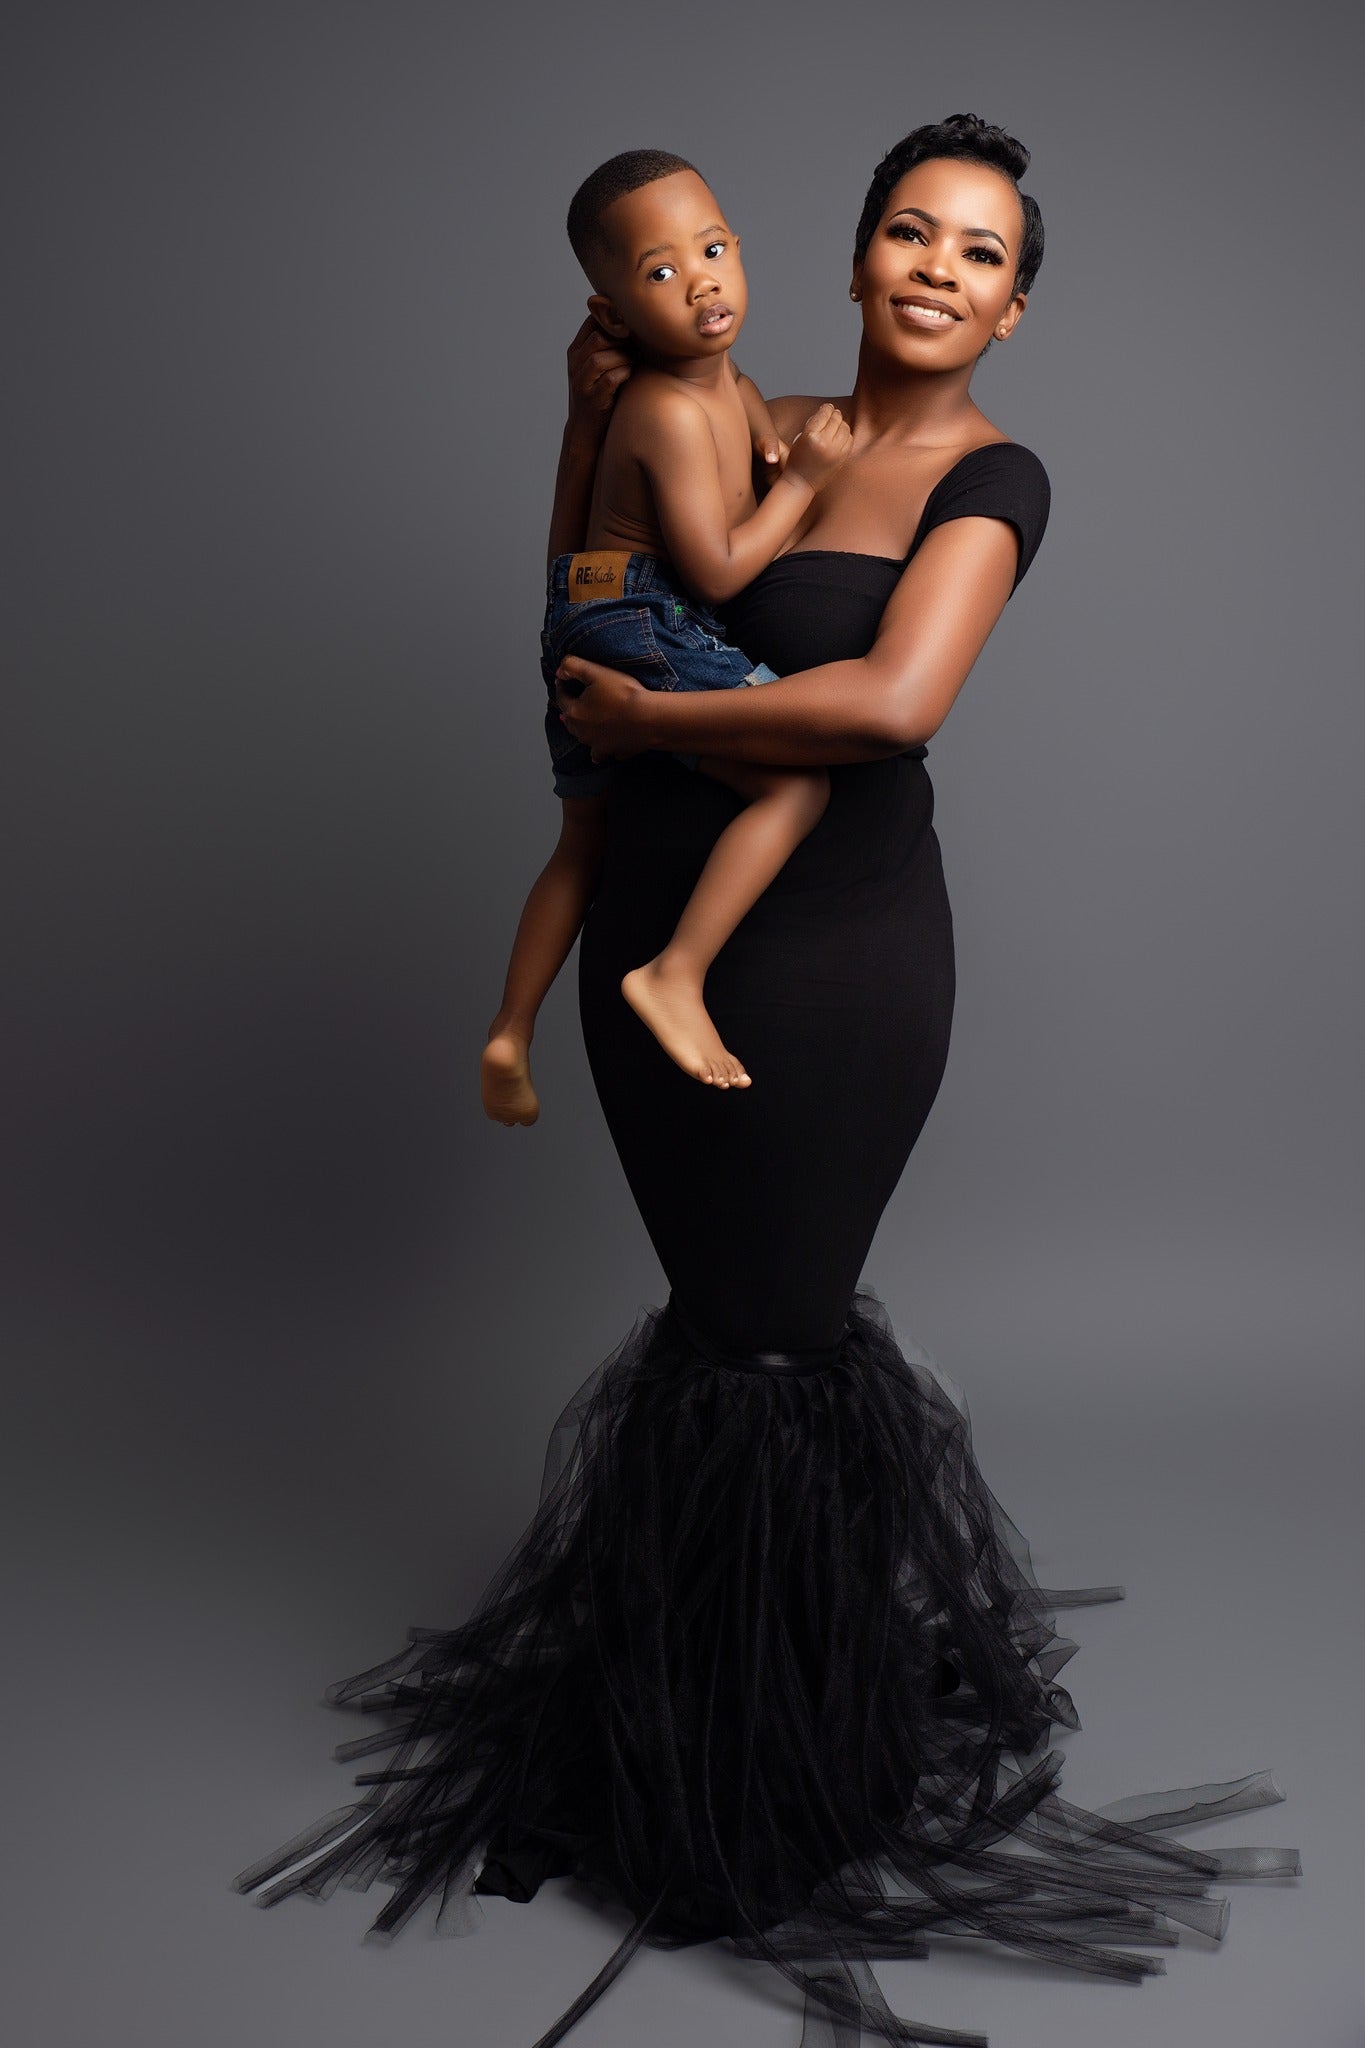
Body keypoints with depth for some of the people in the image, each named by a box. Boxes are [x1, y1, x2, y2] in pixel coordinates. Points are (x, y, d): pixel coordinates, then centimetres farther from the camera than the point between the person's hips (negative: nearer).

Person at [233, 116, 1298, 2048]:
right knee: (727, 1314, 15)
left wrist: (647, 717, -14)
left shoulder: (990, 476, -6)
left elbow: (893, 700, -24)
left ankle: (791, 1770, 25)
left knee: (763, 1347, 3)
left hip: (834, 948, -5)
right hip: (658, 929, 5)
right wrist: (595, 396, 9)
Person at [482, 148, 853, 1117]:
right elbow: (717, 569, -19)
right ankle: (676, 974, -20)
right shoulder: (671, 411, -16)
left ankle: (510, 1035, 28)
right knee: (800, 782, -17)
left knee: (587, 841, 21)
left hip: (592, 636, 10)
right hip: (639, 628, -10)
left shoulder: (734, 389, 14)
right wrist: (803, 477, -12)